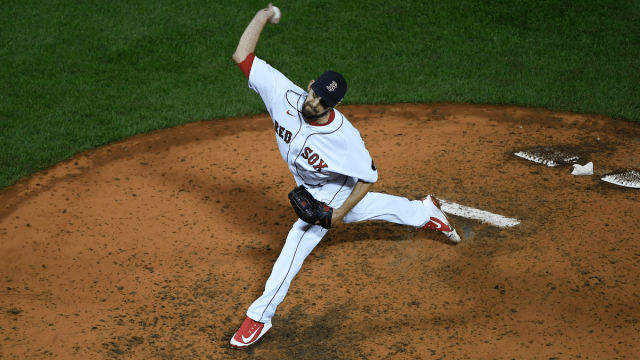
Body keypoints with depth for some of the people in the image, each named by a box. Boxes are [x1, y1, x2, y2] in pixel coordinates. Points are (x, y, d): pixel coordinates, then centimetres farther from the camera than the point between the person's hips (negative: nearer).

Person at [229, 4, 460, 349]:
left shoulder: (344, 136, -39)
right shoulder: (285, 94, -31)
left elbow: (368, 176, -23)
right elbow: (242, 56, -31)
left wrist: (339, 213, -25)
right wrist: (263, 15, -34)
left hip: (333, 191, -6)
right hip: (307, 187, 6)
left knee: (297, 241, -11)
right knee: (361, 207, 28)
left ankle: (260, 315, 2)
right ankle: (424, 212, 50)